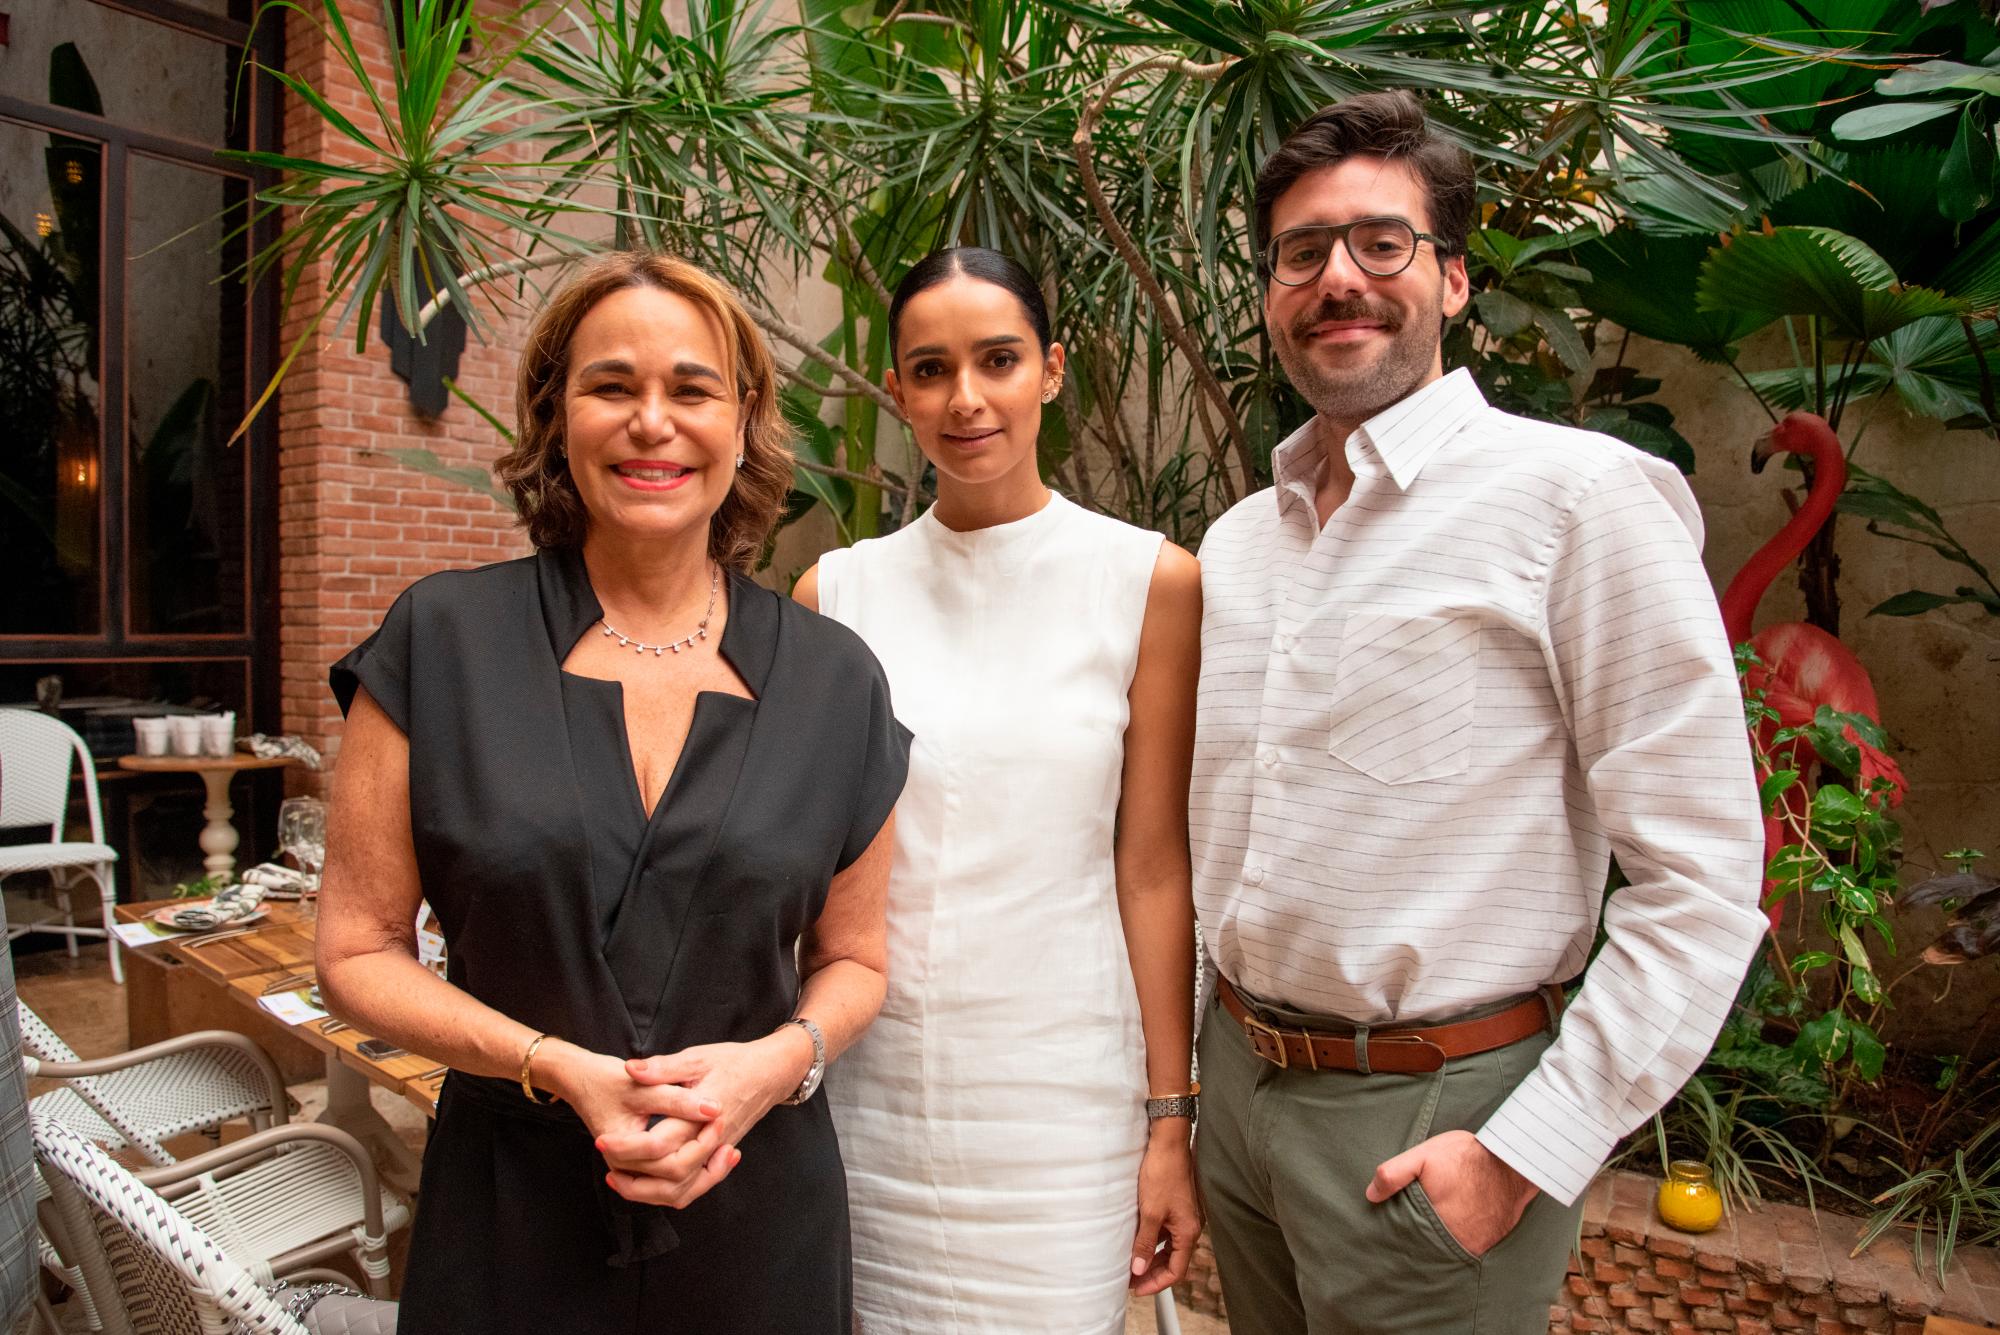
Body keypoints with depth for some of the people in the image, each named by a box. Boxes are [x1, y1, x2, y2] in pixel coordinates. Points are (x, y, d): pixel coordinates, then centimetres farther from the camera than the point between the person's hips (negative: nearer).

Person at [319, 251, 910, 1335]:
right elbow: (358, 951, -3)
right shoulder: (440, 644, -7)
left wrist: (778, 1062, -14)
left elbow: (851, 958, 6)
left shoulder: (833, 680, -4)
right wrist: (562, 1070, -15)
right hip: (508, 1214, 0)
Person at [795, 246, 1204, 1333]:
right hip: (870, 1080, 2)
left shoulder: (1148, 581, -5)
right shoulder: (837, 590, 1)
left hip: (1059, 1090, -1)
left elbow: (1152, 867, -4)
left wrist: (1170, 1121, -3)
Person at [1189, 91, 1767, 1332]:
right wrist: (1183, 1067, 13)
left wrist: (1525, 1155, -16)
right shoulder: (1235, 542, 6)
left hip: (1429, 1123, -6)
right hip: (1240, 1079, 6)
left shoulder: (1581, 496, -13)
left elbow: (1703, 880, -15)